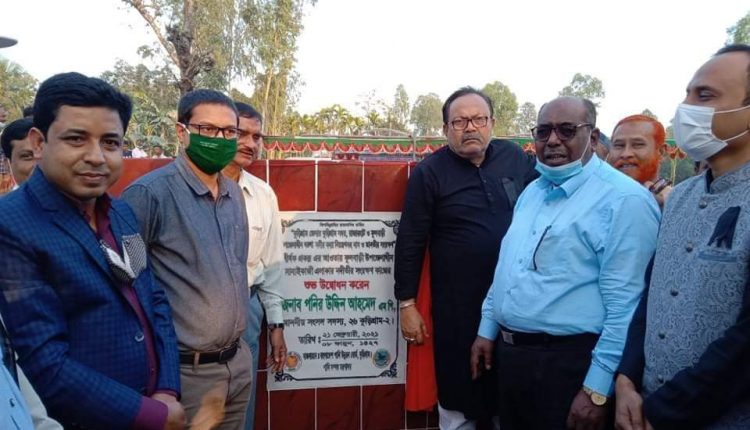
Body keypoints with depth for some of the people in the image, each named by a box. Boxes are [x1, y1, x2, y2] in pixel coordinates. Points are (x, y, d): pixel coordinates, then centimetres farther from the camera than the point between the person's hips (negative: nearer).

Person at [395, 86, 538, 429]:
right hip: (458, 306, -2)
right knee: (459, 400, 10)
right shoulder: (429, 172, -5)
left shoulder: (516, 159, 3)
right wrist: (407, 304, -4)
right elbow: (410, 242, -4)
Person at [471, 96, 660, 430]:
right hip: (508, 352, 8)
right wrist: (487, 329, 14)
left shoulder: (624, 200, -15)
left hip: (569, 363, -7)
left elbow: (625, 305, -19)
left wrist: (597, 390, -19)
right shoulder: (532, 191, 11)